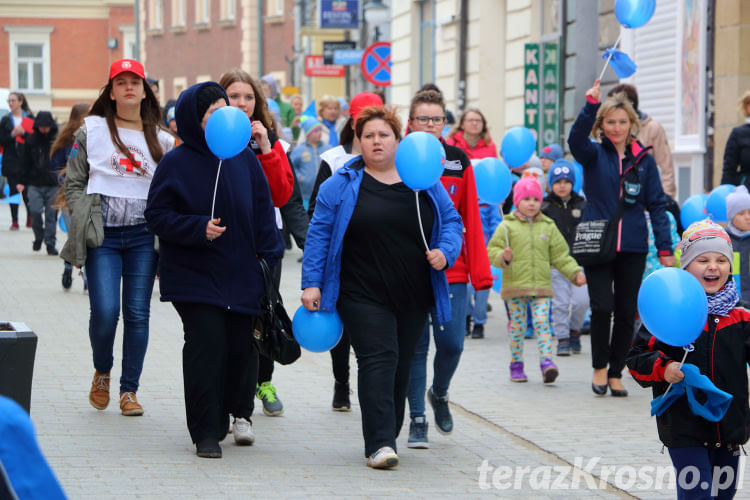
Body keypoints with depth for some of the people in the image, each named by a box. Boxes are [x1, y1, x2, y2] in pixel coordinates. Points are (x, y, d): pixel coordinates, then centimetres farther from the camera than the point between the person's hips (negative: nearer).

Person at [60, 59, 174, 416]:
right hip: (103, 236, -2)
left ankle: (129, 390, 11)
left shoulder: (160, 139, 11)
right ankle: (101, 372, 16)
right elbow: (73, 182, 7)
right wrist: (84, 222, -5)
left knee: (137, 314, 0)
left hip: (143, 236, 2)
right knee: (105, 312, -13)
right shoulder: (92, 130, 6)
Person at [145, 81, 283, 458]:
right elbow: (157, 215, -5)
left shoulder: (243, 158, 5)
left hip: (241, 272, 3)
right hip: (193, 274, -3)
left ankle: (239, 413, 29)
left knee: (241, 344, 2)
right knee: (206, 343, -12)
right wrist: (198, 229, -18)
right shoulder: (177, 163, -5)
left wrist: (268, 256, 3)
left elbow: (262, 211, 10)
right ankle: (206, 432, -2)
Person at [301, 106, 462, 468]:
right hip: (363, 297, -3)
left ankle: (388, 435, 23)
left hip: (413, 298, 3)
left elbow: (451, 221, 13)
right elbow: (319, 234, 1)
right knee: (378, 360, -14)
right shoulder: (342, 185, 1)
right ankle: (380, 443, -18)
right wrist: (312, 283, -6)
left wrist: (445, 252, -7)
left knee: (401, 366, 9)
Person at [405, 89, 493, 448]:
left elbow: (471, 219, 5)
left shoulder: (459, 162, 5)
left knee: (451, 342, -4)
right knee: (415, 346, 1)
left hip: (452, 270, 1)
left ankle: (439, 393, 26)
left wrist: (480, 271, 0)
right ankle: (417, 419, 12)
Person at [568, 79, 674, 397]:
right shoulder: (594, 154, 3)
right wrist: (591, 105, -36)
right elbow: (576, 139, -21)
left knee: (626, 312, 4)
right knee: (602, 307, -13)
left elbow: (656, 204, 6)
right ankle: (599, 367, 7)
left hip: (632, 248, 2)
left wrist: (665, 248, -1)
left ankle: (616, 374, 18)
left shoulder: (643, 159, 7)